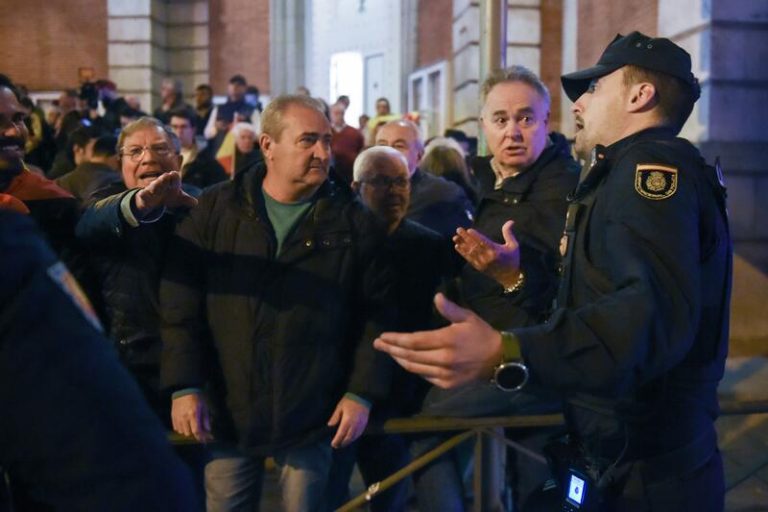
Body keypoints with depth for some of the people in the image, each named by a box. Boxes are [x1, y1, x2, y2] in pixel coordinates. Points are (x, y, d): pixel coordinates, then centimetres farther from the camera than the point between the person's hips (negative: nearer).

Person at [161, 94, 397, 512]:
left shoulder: (353, 222, -1)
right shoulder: (215, 209, -1)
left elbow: (377, 314, 0)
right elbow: (180, 306, -1)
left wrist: (362, 393, -6)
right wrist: (184, 386, -6)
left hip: (313, 419, 0)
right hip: (227, 413, 1)